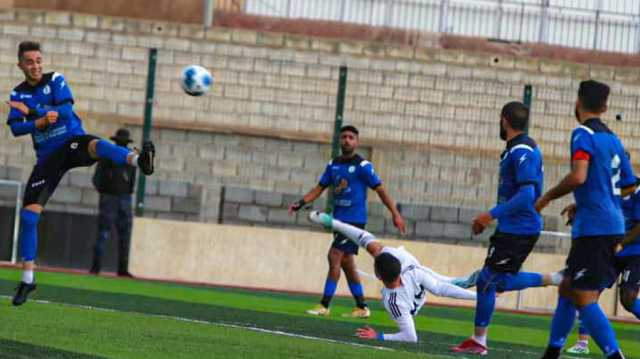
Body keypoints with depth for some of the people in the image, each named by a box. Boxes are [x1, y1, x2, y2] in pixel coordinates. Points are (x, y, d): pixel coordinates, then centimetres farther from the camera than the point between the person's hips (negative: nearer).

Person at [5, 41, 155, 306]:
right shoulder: (18, 94, 9)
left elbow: (66, 111, -14)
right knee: (28, 214, -4)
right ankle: (27, 279, 7)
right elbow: (15, 128, -2)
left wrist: (32, 111, -23)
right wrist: (40, 122, -20)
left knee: (95, 145, -40)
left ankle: (138, 160, -72)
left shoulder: (55, 80, 0)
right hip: (48, 156, 3)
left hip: (72, 142, -3)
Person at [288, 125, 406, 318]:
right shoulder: (333, 165, 10)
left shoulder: (362, 166, -7)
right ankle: (361, 308, 19)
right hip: (339, 220, 7)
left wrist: (395, 213, -13)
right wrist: (300, 203, 0)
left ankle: (324, 305, -12)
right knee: (346, 263, 10)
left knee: (334, 257, -15)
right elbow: (320, 188, 13)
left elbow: (380, 190, -7)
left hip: (354, 220, -7)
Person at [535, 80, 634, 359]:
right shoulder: (613, 139, 15)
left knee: (584, 299, -10)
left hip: (593, 228, -9)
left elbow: (578, 177, -24)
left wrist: (548, 197, -7)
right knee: (567, 288, 19)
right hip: (614, 225, 9)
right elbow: (627, 186, 24)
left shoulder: (584, 134, -9)